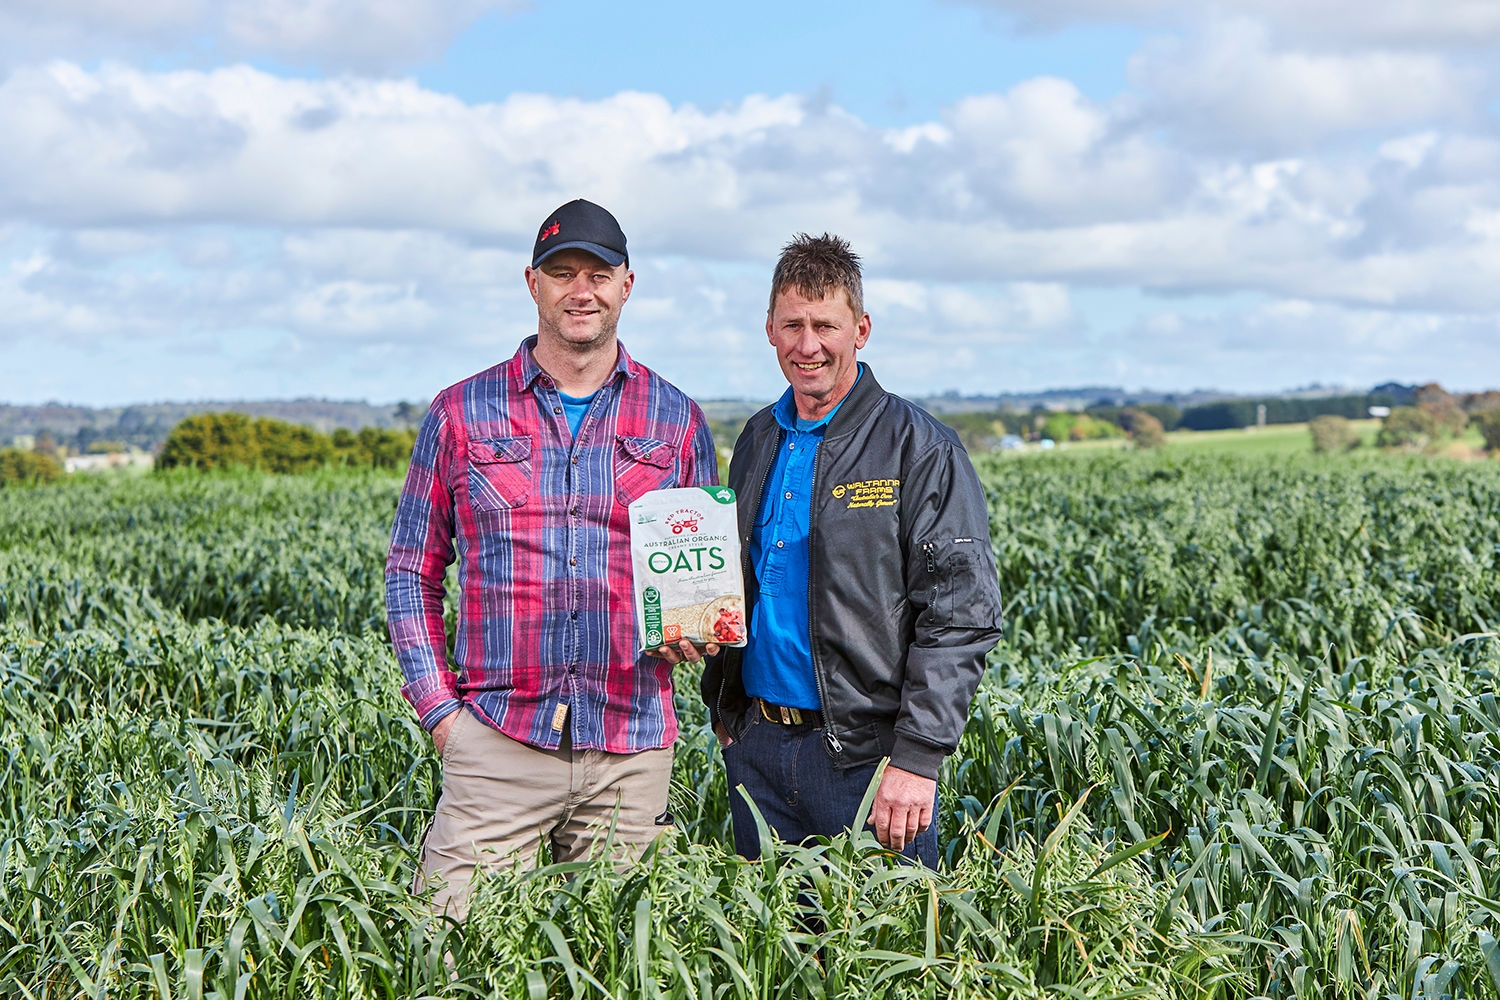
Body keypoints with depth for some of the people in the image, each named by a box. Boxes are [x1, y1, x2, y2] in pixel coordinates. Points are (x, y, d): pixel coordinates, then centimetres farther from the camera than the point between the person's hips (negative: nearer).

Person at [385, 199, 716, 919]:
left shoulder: (676, 420, 9)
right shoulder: (461, 414, 6)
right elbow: (412, 568, 9)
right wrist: (437, 703, -1)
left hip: (631, 749, 1)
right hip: (496, 739, -1)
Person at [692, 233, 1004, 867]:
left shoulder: (919, 449, -9)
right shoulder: (759, 441, 12)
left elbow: (961, 615, -14)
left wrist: (917, 757, -20)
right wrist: (722, 709, 14)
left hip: (865, 757, -6)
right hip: (757, 748, 6)